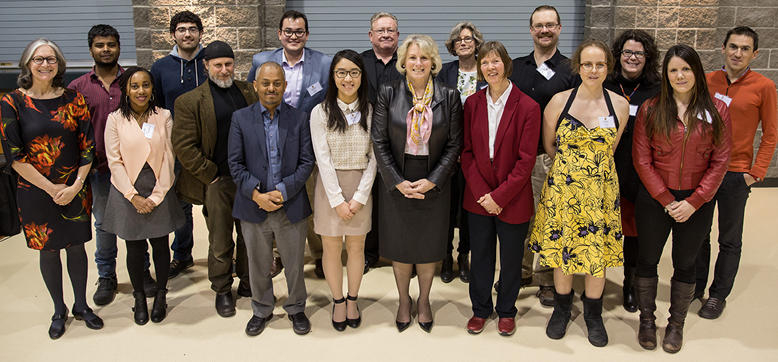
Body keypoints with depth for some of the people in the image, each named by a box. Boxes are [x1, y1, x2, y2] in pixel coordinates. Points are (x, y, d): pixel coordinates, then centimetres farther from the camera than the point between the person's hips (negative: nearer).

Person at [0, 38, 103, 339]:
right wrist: (51, 189, -12)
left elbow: (88, 148, -1)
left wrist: (75, 186, -11)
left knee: (76, 246, 11)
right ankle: (59, 310, 29)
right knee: (48, 251, 10)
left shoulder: (73, 100, 0)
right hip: (36, 192, -1)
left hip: (75, 190, 1)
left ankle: (81, 306, 30)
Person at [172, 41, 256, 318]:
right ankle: (222, 290, 24)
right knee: (220, 243, 6)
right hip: (218, 182, -3)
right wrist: (211, 175, -10)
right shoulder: (190, 102, -4)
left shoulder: (249, 92, 8)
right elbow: (182, 145, -7)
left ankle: (248, 282, 32)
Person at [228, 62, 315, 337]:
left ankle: (296, 309, 35)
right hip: (254, 207, 1)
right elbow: (235, 163, -2)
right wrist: (256, 194, -14)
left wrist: (283, 191, -15)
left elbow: (307, 161, -4)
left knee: (294, 263, 13)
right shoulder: (240, 118, 1)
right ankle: (261, 310, 36)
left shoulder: (299, 119, 0)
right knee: (258, 265, 16)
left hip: (291, 207, 0)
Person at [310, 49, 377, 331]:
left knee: (356, 246, 11)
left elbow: (373, 158, -2)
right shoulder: (321, 112, -5)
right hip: (329, 186, -1)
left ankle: (353, 299, 30)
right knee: (332, 247, 7)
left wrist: (360, 197, -9)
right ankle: (337, 301, 26)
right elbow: (323, 159, -8)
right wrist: (338, 200, -12)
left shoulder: (370, 112, 0)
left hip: (361, 187, 1)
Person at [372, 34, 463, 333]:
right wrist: (398, 182, -12)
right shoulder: (388, 94, -4)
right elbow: (379, 142, -5)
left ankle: (424, 300, 34)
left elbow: (454, 145, -3)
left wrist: (432, 181, -13)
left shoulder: (449, 97, -3)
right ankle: (403, 300, 33)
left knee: (429, 246, 12)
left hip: (434, 184, 0)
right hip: (396, 183, 0)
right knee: (400, 246, 12)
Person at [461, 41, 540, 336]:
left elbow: (526, 160, -12)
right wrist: (481, 192, -10)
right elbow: (467, 151, 1)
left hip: (513, 200, -2)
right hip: (478, 198, 3)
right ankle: (480, 309, 33)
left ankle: (506, 311, 33)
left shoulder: (528, 107, -10)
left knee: (511, 259, 12)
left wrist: (499, 195, -15)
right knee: (480, 256, 14)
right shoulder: (472, 103, 2)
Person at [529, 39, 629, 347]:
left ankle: (593, 315, 29)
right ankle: (562, 309, 31)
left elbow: (610, 148, 12)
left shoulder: (620, 105, 0)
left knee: (598, 252, 7)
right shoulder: (559, 101, -4)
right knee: (561, 250, 8)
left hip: (602, 188, 1)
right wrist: (570, 164, 9)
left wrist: (595, 167, 11)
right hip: (563, 187, -1)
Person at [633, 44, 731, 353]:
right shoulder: (650, 110, -3)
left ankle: (676, 324, 30)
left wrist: (693, 202, -11)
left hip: (697, 204, 1)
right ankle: (646, 320, 29)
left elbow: (720, 162, -2)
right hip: (654, 200, 0)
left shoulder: (717, 110, 0)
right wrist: (666, 200, -11)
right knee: (647, 259, 11)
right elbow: (641, 160, -6)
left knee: (685, 264, 13)